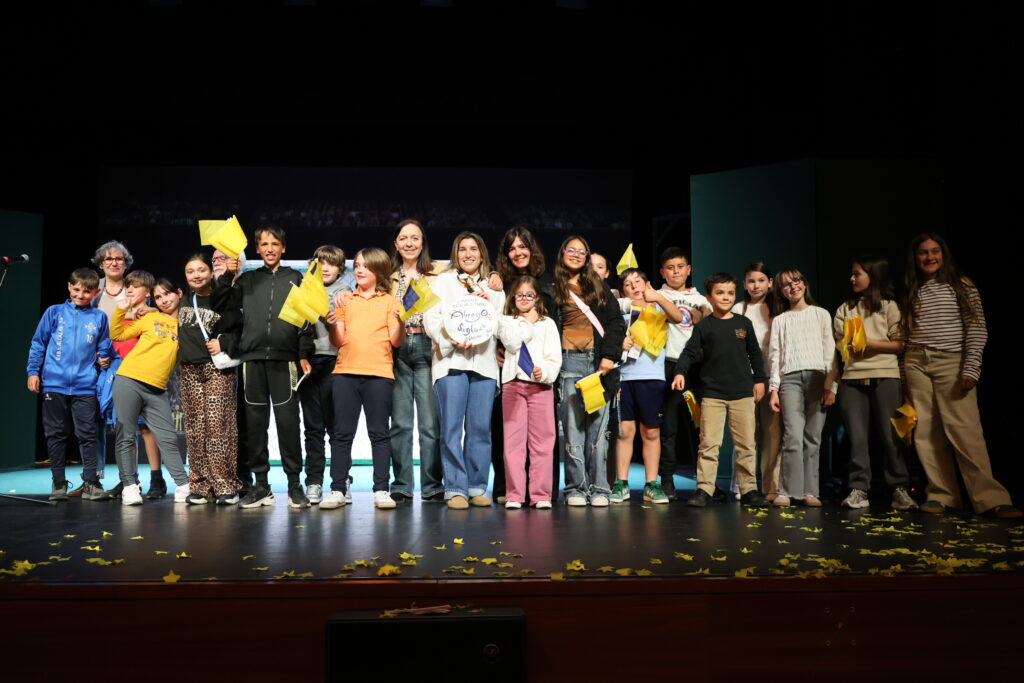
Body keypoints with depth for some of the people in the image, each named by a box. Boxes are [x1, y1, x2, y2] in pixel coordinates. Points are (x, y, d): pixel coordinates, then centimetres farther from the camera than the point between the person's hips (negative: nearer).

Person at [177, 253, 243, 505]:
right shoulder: (185, 302, 15)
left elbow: (241, 329, -6)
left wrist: (223, 343, -16)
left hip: (217, 369, -6)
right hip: (189, 370, 6)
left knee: (218, 425, -9)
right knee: (195, 428, 5)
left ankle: (225, 485, -3)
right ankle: (200, 486, 11)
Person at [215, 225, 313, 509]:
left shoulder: (295, 279, 10)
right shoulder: (247, 280, 15)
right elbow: (220, 306, 9)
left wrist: (304, 355, -3)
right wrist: (226, 276, -2)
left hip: (284, 359, -2)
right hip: (252, 358, 2)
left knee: (288, 421, -4)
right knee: (255, 423, 4)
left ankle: (294, 483, 4)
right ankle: (261, 484, 12)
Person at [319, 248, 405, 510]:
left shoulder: (390, 301, 8)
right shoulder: (345, 300, 14)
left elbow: (395, 341, 1)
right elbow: (338, 341, 9)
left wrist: (401, 322, -17)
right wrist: (333, 325, -9)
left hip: (379, 373, -2)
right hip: (345, 372, 2)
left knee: (379, 433, 1)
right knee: (342, 433, 3)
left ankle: (381, 490, 5)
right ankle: (338, 489, 8)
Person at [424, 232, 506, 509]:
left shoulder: (493, 287, 21)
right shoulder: (443, 281, 13)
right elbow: (431, 318, 2)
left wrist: (488, 305, -3)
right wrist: (453, 341, -13)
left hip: (484, 362, 2)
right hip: (450, 360, -2)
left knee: (480, 427, 0)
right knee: (451, 426, -8)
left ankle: (477, 487, 8)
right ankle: (455, 489, -3)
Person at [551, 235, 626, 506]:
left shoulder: (598, 286, 15)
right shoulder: (553, 289, 12)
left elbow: (616, 322, 8)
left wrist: (610, 355, -5)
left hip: (599, 360, 1)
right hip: (570, 361, -1)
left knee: (598, 425, -2)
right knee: (572, 427, -5)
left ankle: (598, 488, 3)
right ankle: (576, 487, 2)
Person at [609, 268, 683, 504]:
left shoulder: (658, 309, 9)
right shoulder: (621, 311, 14)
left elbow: (677, 317, -11)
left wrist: (658, 297, -24)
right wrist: (619, 343, -7)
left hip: (652, 377, -1)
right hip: (625, 376, 1)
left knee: (652, 432, 3)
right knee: (625, 430, 0)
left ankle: (651, 485, 10)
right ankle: (621, 484, 6)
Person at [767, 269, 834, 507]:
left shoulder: (821, 314, 15)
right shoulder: (779, 320, 18)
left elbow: (830, 350, 8)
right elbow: (774, 356, 11)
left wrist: (831, 385, -1)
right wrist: (773, 388, 1)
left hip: (817, 377, 0)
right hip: (790, 378, 0)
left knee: (813, 438, -2)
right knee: (793, 436, -13)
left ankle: (810, 491, 4)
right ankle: (786, 491, -10)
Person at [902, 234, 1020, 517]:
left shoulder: (961, 286, 5)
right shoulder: (912, 292, 15)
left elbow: (977, 330, 0)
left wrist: (971, 368, -10)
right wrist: (904, 371, 7)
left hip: (951, 363, -3)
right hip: (916, 363, 4)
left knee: (966, 432, -12)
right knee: (927, 435, -1)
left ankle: (990, 499, -10)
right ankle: (941, 495, 3)